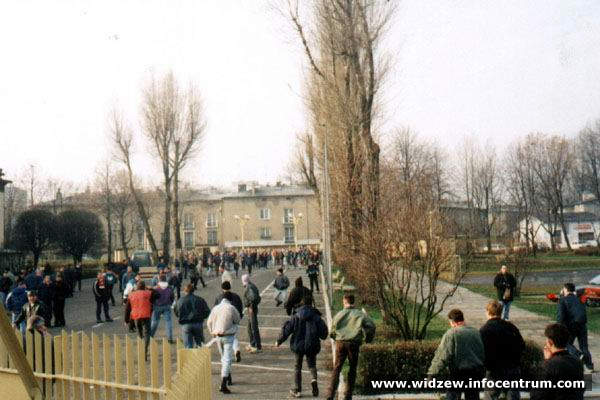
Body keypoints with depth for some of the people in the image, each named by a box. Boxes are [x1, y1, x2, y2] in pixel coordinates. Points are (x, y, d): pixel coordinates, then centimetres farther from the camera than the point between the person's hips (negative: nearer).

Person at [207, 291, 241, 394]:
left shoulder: (215, 308, 1)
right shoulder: (231, 308, -13)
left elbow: (209, 322, 8)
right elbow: (237, 320, 0)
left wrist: (213, 332, 25)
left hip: (218, 336, 5)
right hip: (228, 336, -5)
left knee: (224, 358, 23)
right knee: (227, 360, -7)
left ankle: (228, 378, 38)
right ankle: (223, 385, -17)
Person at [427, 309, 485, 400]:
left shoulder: (451, 333, -10)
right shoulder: (476, 332, 8)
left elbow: (442, 356, -14)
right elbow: (483, 353, 14)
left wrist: (432, 373, -11)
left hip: (459, 372, -5)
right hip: (477, 373, 5)